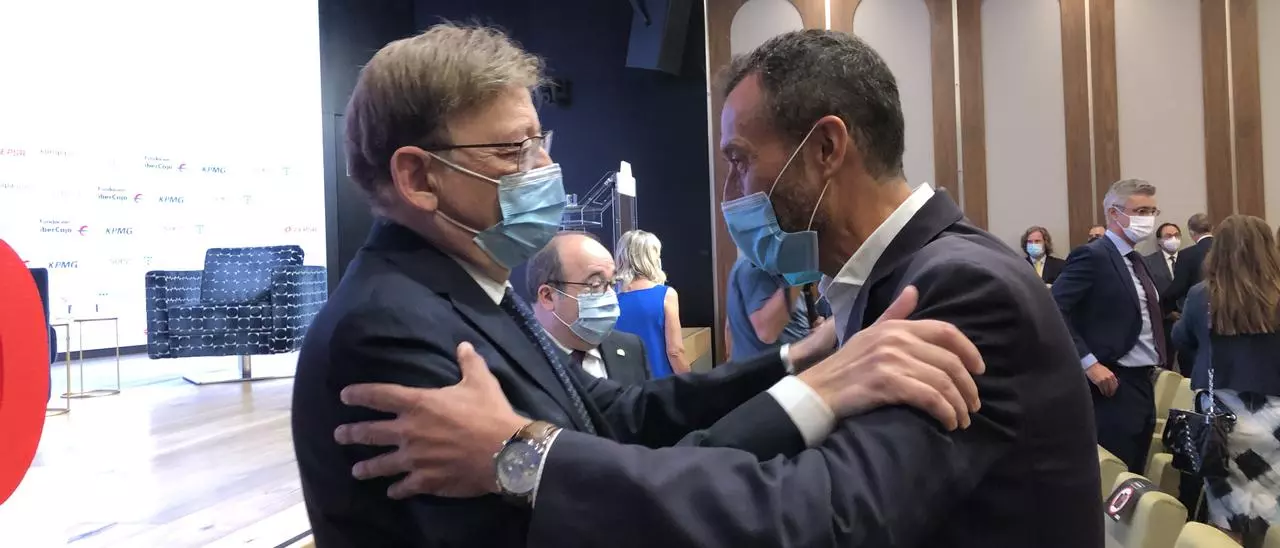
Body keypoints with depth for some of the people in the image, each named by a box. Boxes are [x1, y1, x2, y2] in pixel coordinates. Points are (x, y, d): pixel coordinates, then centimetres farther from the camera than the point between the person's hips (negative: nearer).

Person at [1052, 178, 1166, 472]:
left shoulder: (1136, 261, 16)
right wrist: (1089, 363, -23)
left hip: (1142, 383, 9)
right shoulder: (1092, 256, -13)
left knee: (1135, 478, 14)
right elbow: (1053, 310, -22)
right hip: (1113, 385, -9)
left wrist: (1156, 358, 9)